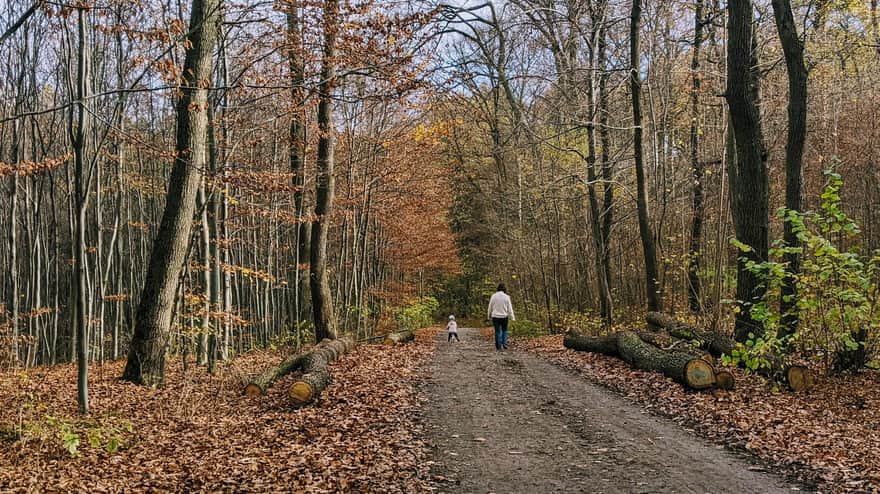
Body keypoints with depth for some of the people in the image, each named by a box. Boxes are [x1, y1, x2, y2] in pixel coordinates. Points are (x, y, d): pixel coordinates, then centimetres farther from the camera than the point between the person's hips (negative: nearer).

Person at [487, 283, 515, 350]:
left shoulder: (493, 296, -5)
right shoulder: (506, 297, -7)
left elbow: (490, 307, 2)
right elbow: (509, 308, -3)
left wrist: (490, 316, 14)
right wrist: (512, 317, 4)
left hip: (495, 316, 0)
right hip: (504, 316, 0)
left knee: (497, 332, 5)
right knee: (504, 330, 18)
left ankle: (498, 347, 5)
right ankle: (504, 343, 2)